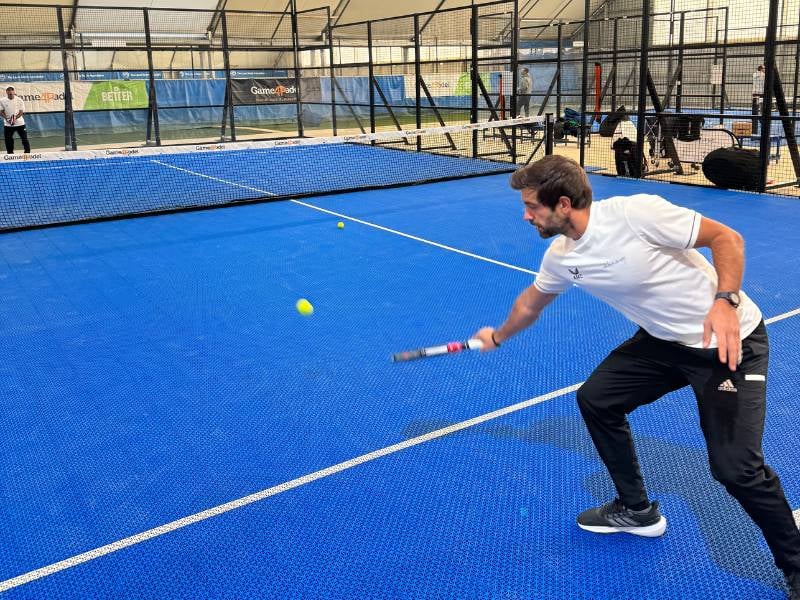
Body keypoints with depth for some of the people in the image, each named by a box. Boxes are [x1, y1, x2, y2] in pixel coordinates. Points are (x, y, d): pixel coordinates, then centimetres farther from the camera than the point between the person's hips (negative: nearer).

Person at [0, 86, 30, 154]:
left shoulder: (19, 100, -4)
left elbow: (21, 112, -6)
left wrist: (15, 118, -22)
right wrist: (7, 118, -18)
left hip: (19, 123, -1)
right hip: (8, 124, 1)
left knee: (24, 138, -1)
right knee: (8, 139, 4)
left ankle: (27, 152, 10)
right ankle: (10, 153, 17)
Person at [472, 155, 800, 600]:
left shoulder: (636, 212, -27)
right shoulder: (561, 258, -4)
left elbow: (727, 238, -18)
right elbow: (531, 303, 17)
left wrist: (726, 301, -32)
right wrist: (499, 337, 32)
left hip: (731, 340, -7)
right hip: (665, 341, 8)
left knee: (737, 467, -14)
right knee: (596, 399, 10)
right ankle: (637, 510, 30)